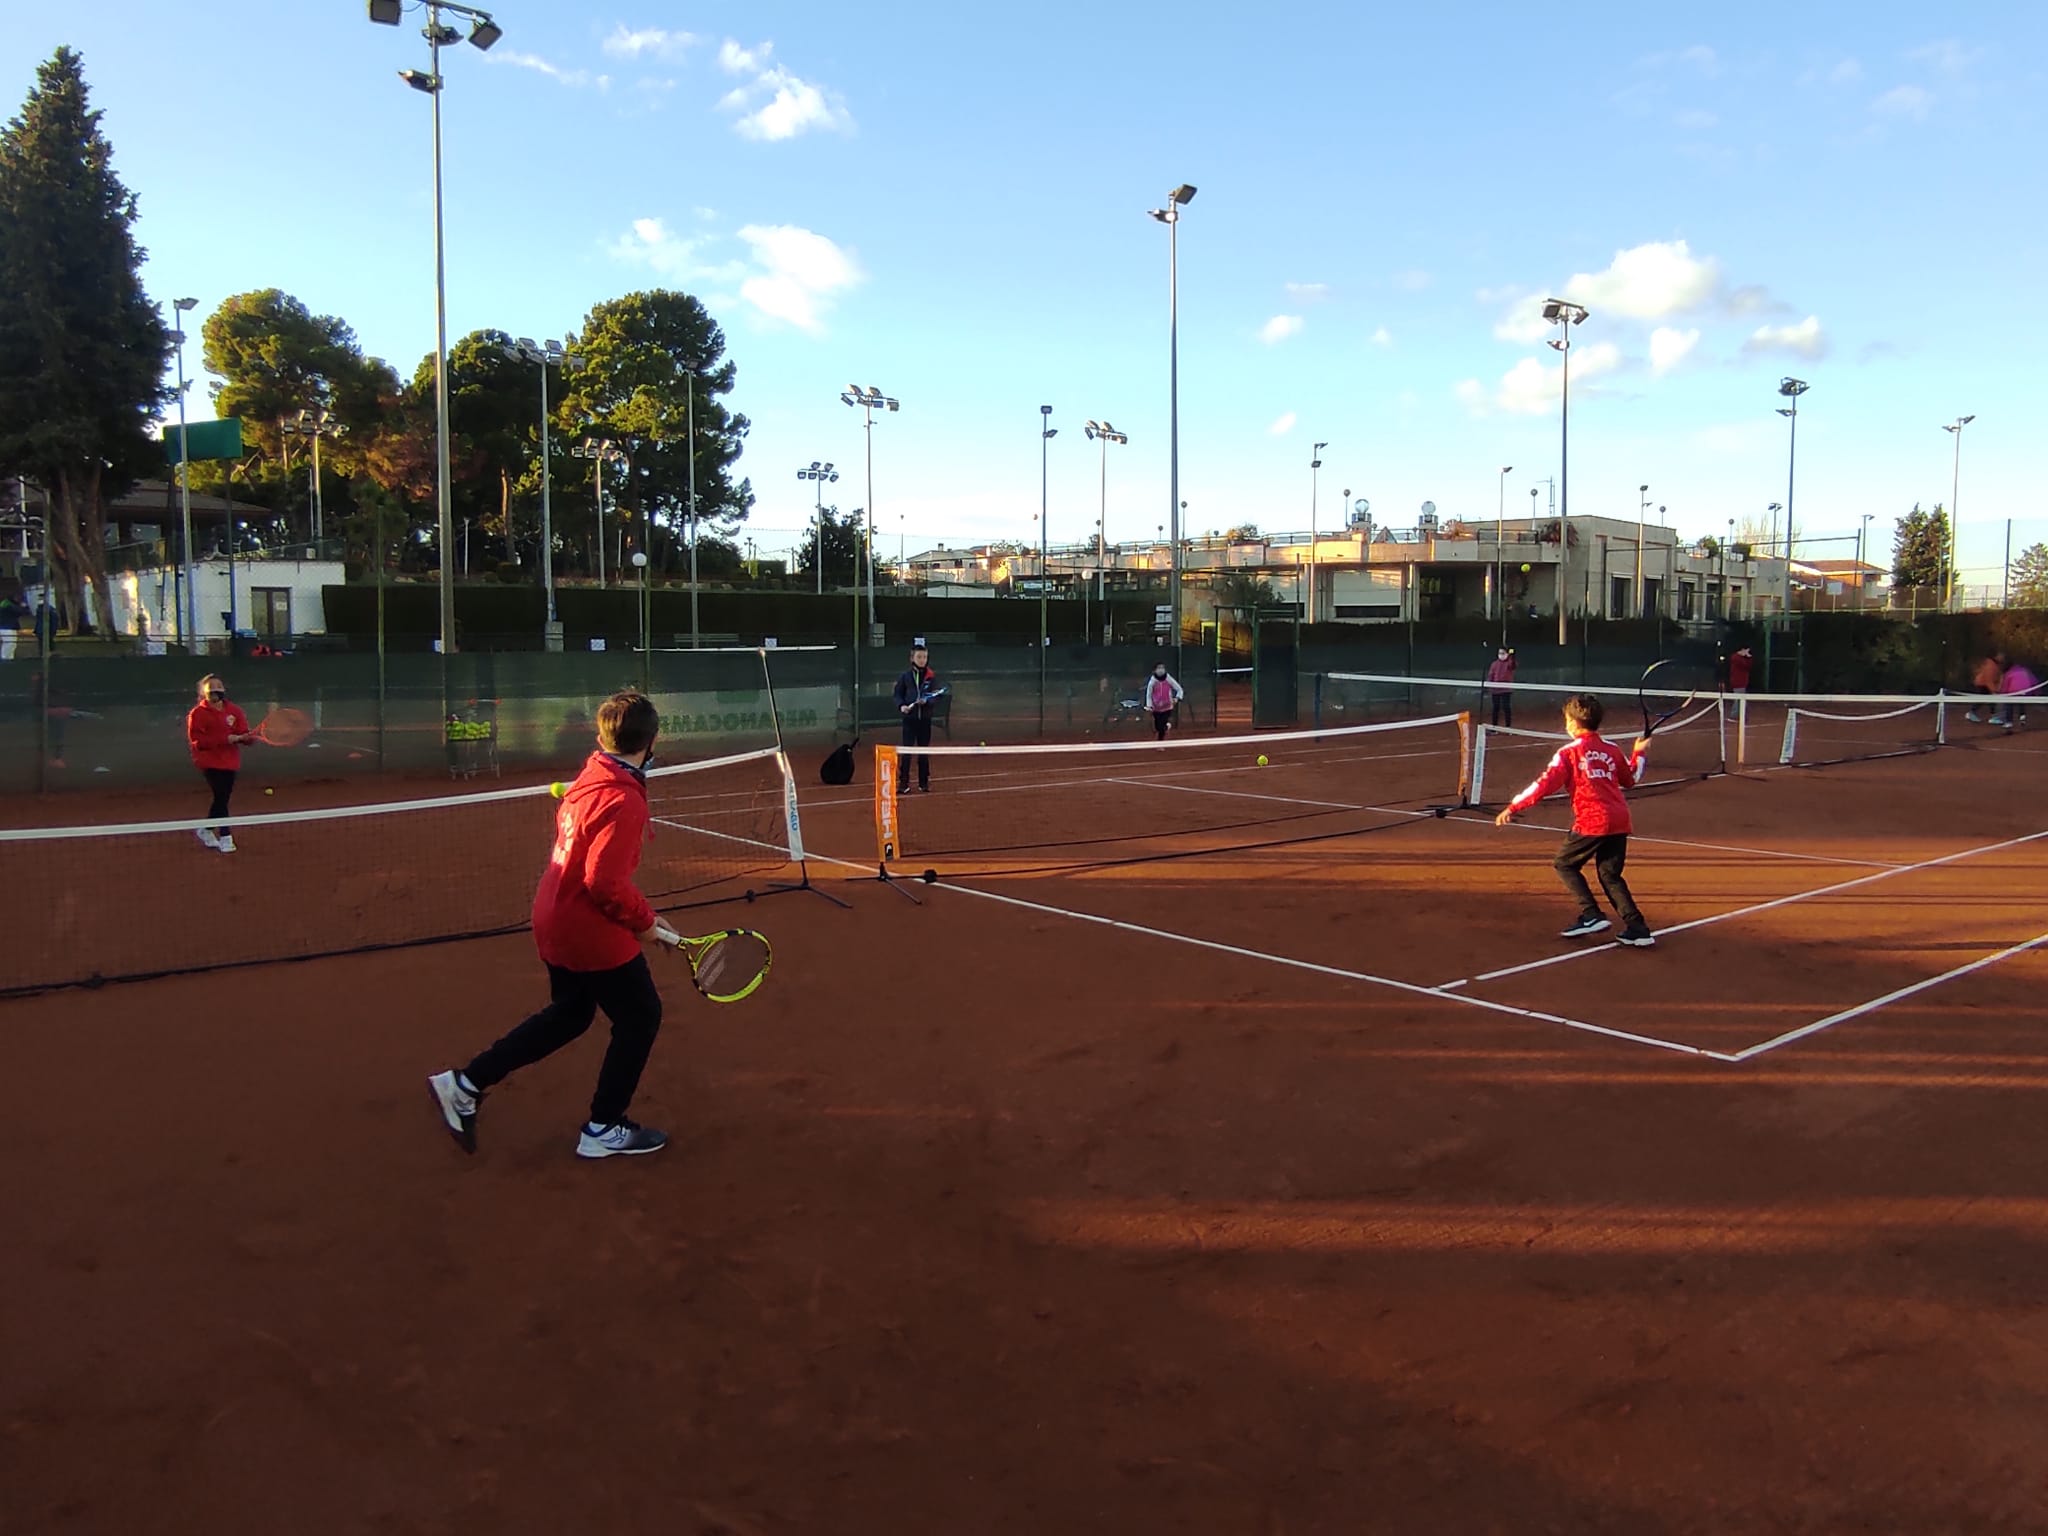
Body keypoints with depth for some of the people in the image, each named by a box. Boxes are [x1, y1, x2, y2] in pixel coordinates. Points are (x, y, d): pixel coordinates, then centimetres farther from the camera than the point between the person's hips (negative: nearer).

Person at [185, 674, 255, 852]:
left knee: (222, 797, 13)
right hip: (211, 762, -5)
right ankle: (225, 837, -6)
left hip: (230, 762, 5)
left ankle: (206, 830, 33)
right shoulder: (198, 713, -7)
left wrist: (248, 736, -22)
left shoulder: (234, 711, 7)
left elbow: (242, 731, 3)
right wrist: (225, 739, -24)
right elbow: (196, 741, -14)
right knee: (221, 797, -11)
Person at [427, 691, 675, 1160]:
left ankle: (464, 1085, 27)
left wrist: (638, 914, 14)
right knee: (641, 1017, 9)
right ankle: (603, 1130, 19)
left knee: (568, 1015, 25)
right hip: (593, 933, -9)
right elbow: (606, 882, -29)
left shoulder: (588, 780, 4)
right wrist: (643, 920, -13)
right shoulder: (624, 800, -25)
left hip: (556, 921, 9)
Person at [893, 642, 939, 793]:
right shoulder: (906, 677, 2)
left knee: (924, 752, 8)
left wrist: (926, 701, -21)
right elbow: (898, 694, 6)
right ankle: (903, 783, 2)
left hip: (925, 719, 1)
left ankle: (924, 783, 18)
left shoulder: (932, 677, 2)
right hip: (909, 718, -1)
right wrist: (901, 706, -12)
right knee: (906, 752, -3)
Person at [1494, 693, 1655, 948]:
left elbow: (1545, 784, -9)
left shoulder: (1569, 752, -3)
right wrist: (1638, 754, 43)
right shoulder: (1612, 749, 13)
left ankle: (1591, 916, -2)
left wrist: (1513, 807, -7)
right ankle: (1637, 929, 6)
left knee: (1564, 865, 11)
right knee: (1610, 876, 14)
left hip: (1592, 822, -6)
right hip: (1620, 821, 6)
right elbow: (1630, 780, 27)